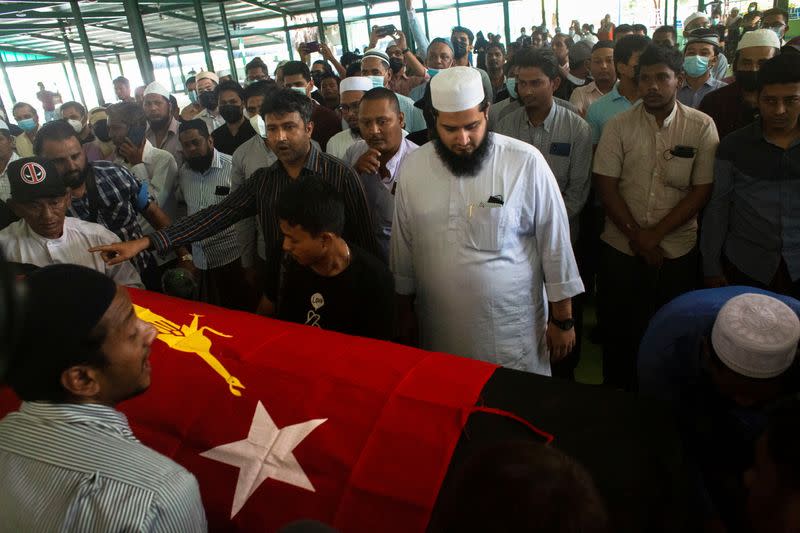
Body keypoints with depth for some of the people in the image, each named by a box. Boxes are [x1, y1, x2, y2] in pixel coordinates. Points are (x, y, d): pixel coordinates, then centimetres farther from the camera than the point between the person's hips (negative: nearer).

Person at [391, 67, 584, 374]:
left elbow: (555, 244, -6)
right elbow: (403, 246, 7)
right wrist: (405, 311, 13)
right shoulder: (412, 167, -2)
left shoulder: (526, 162, -12)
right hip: (440, 332, 3)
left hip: (513, 331, -2)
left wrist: (562, 320, -2)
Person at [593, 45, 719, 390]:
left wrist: (655, 234, -13)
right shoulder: (618, 126, -2)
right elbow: (606, 187, -5)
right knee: (617, 326, 10)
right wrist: (637, 236, -11)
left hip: (677, 249, 0)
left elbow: (702, 190, -5)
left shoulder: (702, 127, -2)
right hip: (620, 248, 0)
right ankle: (616, 391, 32)